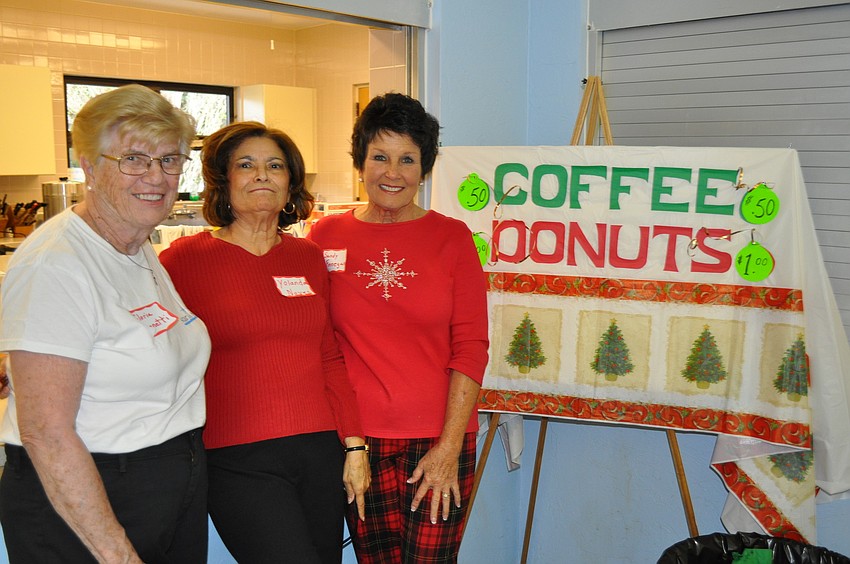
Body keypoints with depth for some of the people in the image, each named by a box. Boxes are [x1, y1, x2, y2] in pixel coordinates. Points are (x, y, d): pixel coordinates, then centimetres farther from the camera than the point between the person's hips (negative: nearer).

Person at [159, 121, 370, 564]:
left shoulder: (309, 257, 9)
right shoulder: (186, 258, -3)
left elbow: (330, 359, 12)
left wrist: (354, 444, 8)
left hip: (320, 450, 5)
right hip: (238, 461, -4)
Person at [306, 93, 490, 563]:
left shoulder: (451, 236, 1)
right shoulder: (326, 236, 3)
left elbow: (470, 347, -2)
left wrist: (450, 447, -7)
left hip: (439, 440, -1)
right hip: (359, 437, 1)